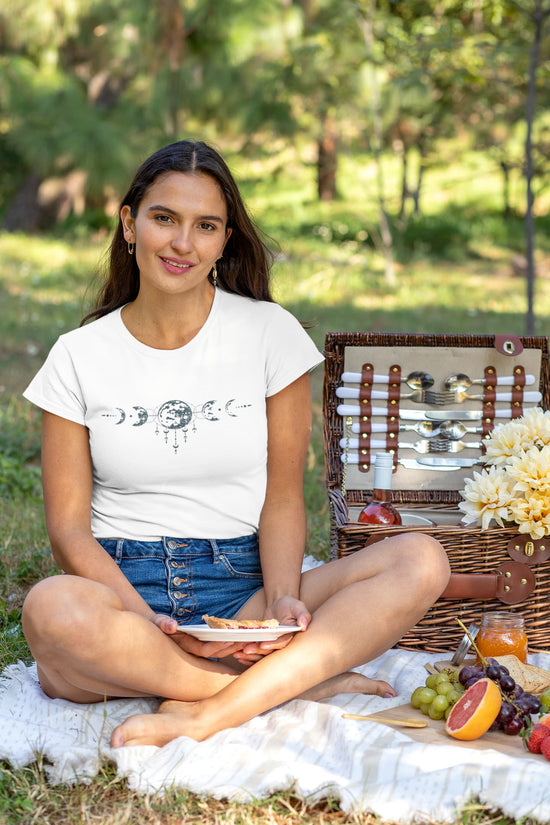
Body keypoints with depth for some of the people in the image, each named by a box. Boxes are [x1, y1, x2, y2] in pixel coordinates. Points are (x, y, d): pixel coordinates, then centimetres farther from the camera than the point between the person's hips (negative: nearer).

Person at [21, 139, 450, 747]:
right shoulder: (78, 356, 3)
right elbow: (68, 525, -1)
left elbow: (283, 498, 3)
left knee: (420, 561, -23)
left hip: (242, 588, 1)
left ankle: (209, 712, -31)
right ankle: (303, 680, -23)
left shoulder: (270, 332, 4)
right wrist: (147, 622, -18)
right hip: (122, 586, -1)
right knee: (50, 608, -37)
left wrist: (282, 598, -17)